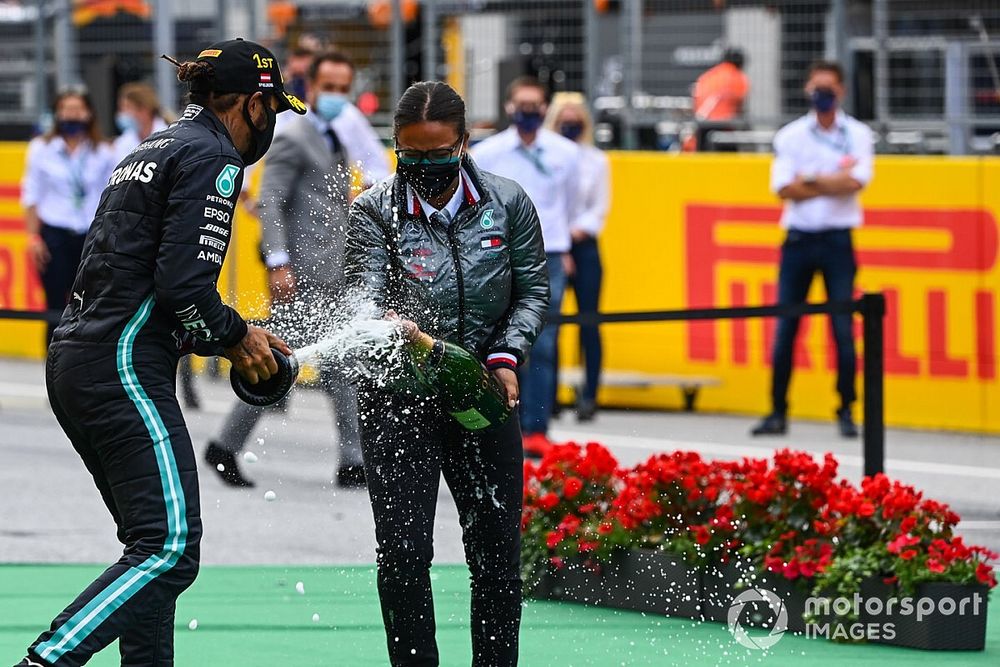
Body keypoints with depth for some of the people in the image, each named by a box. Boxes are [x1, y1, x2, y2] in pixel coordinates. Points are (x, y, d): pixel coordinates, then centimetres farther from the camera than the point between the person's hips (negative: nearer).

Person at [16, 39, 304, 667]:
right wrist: (237, 338, -1)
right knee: (171, 548, -15)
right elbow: (184, 285, -18)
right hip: (123, 370, -10)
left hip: (75, 360, 10)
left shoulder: (156, 149, 23)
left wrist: (230, 338, 16)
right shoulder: (211, 156, -7)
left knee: (153, 541, 15)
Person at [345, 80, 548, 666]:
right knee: (404, 553, -8)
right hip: (399, 399, -2)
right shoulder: (375, 211, -8)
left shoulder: (508, 204, -1)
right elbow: (368, 293, -19)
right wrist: (389, 324, -41)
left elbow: (532, 292, 4)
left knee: (497, 552, 6)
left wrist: (506, 356, -11)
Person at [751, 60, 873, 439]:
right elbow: (785, 189, -4)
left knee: (843, 329, -6)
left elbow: (855, 182, -11)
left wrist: (810, 180, -8)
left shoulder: (857, 135, 4)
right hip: (798, 239, 2)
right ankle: (777, 412, 7)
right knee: (784, 329, 1)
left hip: (837, 240, -2)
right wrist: (834, 182, -9)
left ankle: (846, 412, 2)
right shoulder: (790, 136, 7)